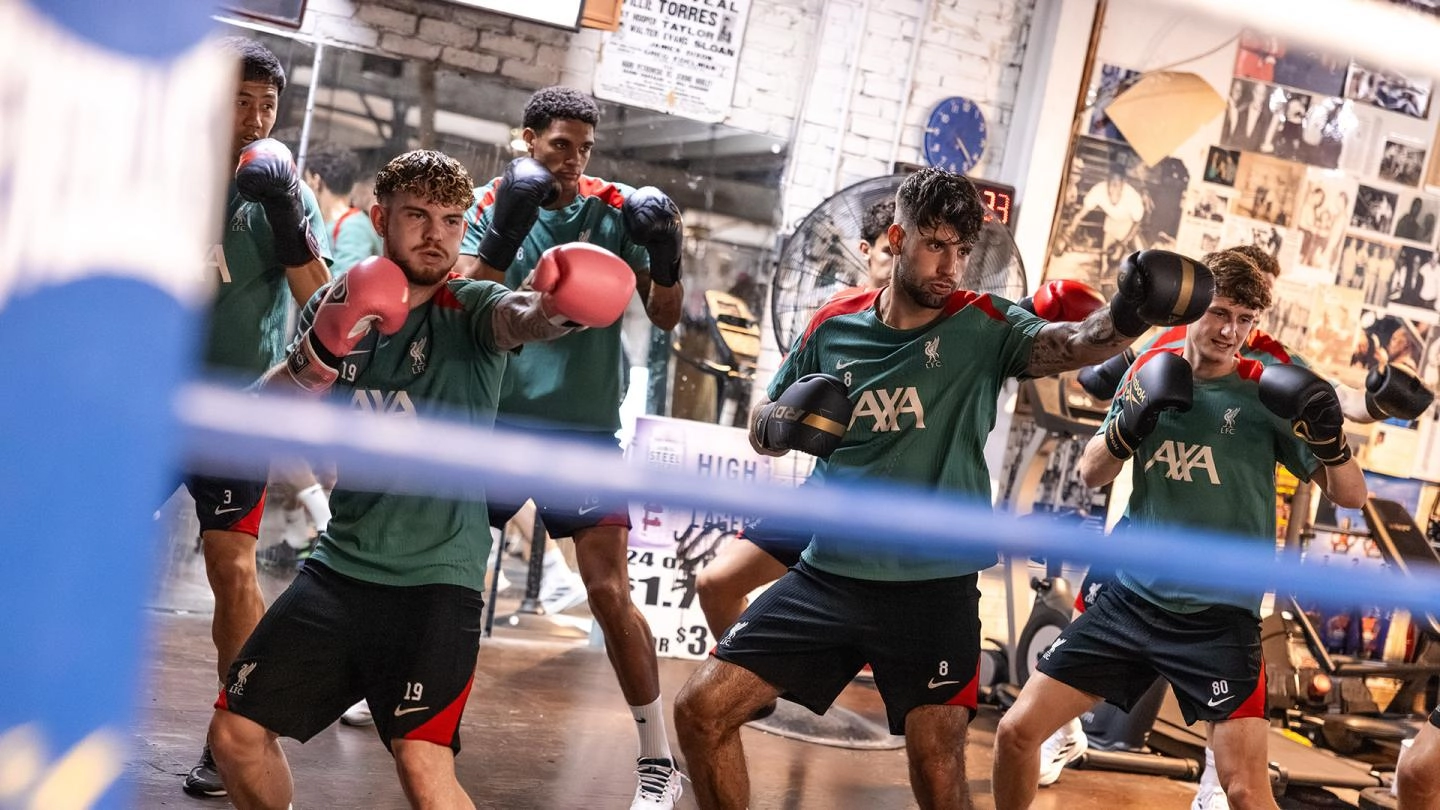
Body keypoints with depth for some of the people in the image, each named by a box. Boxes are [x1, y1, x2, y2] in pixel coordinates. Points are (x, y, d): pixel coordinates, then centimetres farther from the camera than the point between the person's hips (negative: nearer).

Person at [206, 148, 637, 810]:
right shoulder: (340, 307, 8)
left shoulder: (469, 309, -3)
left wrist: (552, 307, -52)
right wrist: (319, 355, -18)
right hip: (340, 563, 5)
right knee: (236, 733, 8)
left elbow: (518, 316, -28)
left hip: (437, 575, -5)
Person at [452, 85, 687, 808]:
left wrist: (666, 261, -22)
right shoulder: (493, 203, 0)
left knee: (609, 590, -10)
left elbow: (664, 317, -2)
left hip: (584, 427, -2)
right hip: (497, 416, 2)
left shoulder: (618, 209, -3)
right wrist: (504, 232, -26)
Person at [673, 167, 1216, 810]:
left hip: (934, 592, -2)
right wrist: (786, 421, -12)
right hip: (826, 575, 3)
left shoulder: (983, 326, -6)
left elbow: (1071, 343, -26)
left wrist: (1125, 316, -48)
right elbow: (762, 430, 12)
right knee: (701, 710, -1)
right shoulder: (834, 324, 2)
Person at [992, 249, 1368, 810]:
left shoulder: (1265, 395, -7)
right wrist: (1130, 420, -14)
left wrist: (1329, 434, -25)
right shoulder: (1150, 372, 3)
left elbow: (1350, 496, -5)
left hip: (1219, 617, -3)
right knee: (1016, 731, 2)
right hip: (1130, 598, 3)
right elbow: (1092, 475, 6)